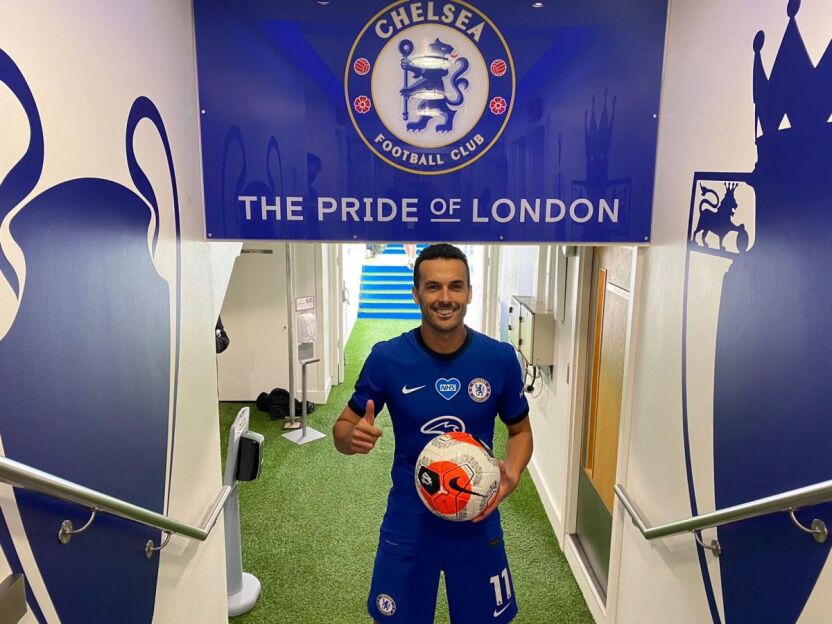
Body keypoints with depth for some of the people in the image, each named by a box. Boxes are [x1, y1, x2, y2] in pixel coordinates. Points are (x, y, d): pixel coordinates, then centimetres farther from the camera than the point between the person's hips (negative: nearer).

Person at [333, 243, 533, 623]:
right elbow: (342, 427, -4)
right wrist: (353, 438, -28)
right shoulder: (387, 357, -15)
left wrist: (512, 475, -16)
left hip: (477, 523, 1)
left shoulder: (500, 358, -12)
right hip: (407, 525, -1)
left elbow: (520, 430, 3)